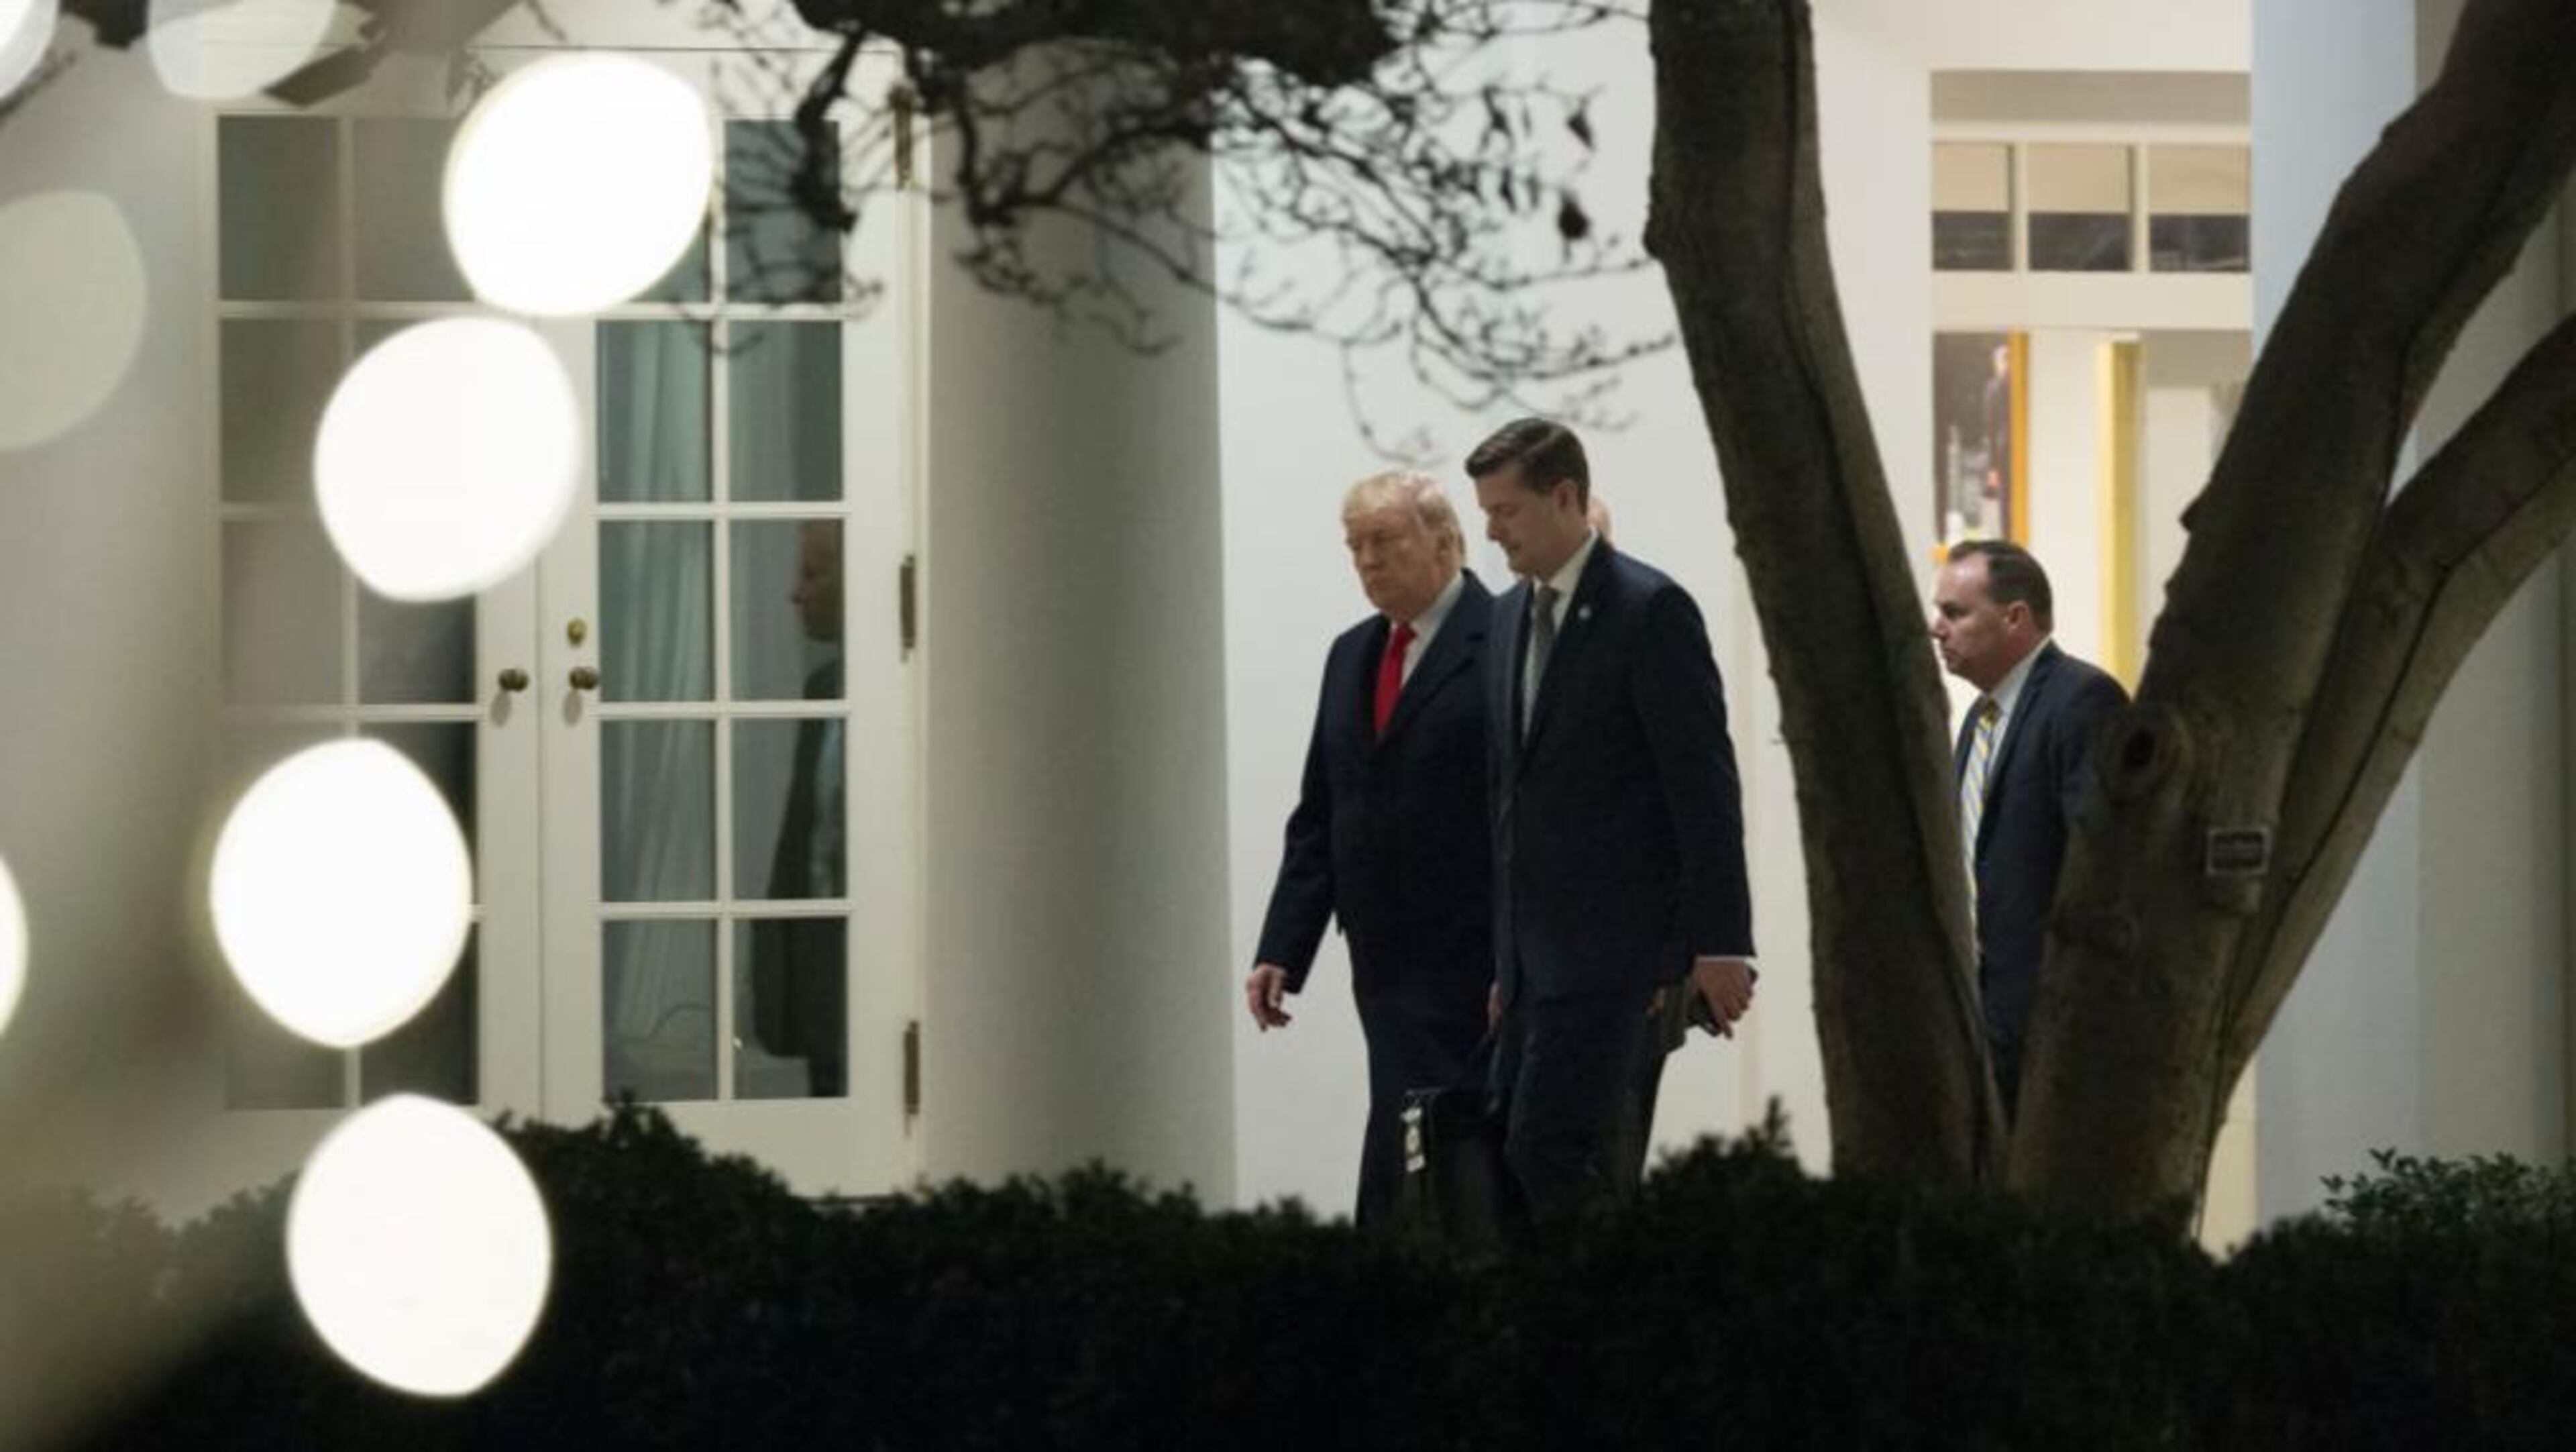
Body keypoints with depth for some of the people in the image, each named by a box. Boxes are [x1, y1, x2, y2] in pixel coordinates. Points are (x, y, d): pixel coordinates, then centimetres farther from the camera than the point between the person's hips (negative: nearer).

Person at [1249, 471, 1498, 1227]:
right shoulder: (1351, 655, 17)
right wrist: (1282, 952, 11)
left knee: (1401, 1163, -13)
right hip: (1387, 966, 7)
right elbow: (1319, 820, 19)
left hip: (1468, 964, -7)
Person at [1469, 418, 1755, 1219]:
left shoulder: (1651, 610, -9)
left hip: (1614, 943, -8)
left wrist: (1719, 943, -14)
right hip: (1535, 946, 8)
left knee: (1550, 1149, -15)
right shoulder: (1509, 616, 15)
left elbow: (1705, 785, -11)